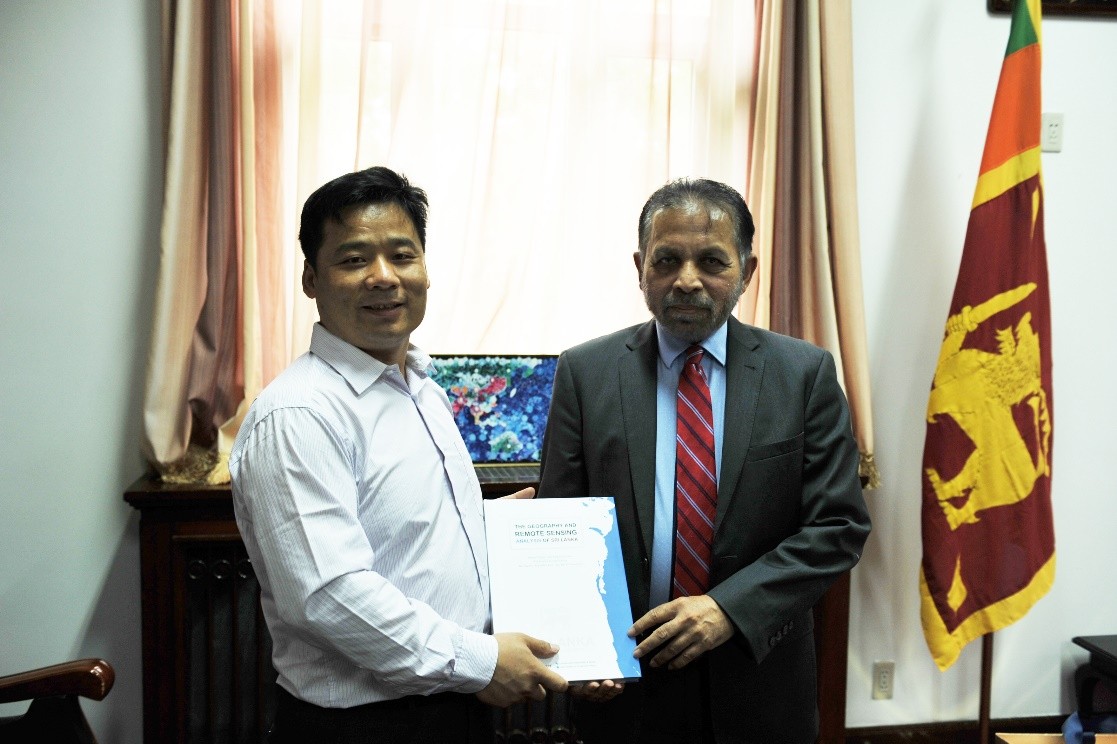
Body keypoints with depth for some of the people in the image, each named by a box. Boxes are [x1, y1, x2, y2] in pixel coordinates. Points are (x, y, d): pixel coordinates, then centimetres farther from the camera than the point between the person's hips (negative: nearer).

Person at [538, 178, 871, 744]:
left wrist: (730, 608, -17)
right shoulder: (584, 372, -2)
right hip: (623, 684, 0)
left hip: (758, 685, 0)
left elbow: (838, 526, -6)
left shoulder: (806, 374, -3)